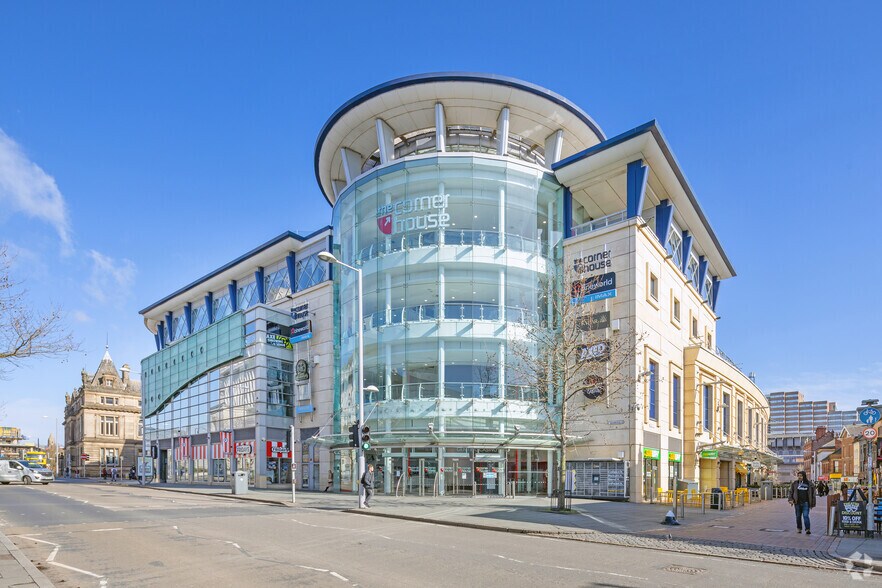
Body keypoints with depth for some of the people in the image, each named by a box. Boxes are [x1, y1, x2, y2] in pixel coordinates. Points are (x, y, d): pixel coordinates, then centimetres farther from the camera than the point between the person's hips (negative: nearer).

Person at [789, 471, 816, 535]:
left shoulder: (809, 484, 2)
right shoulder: (795, 483, 5)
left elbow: (812, 494, 6)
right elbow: (791, 492, 9)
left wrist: (812, 504, 4)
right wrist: (790, 499, -5)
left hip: (805, 503, -2)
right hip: (797, 503, 2)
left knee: (806, 516, -12)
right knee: (798, 516, 10)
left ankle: (808, 529, -12)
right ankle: (799, 528, 23)